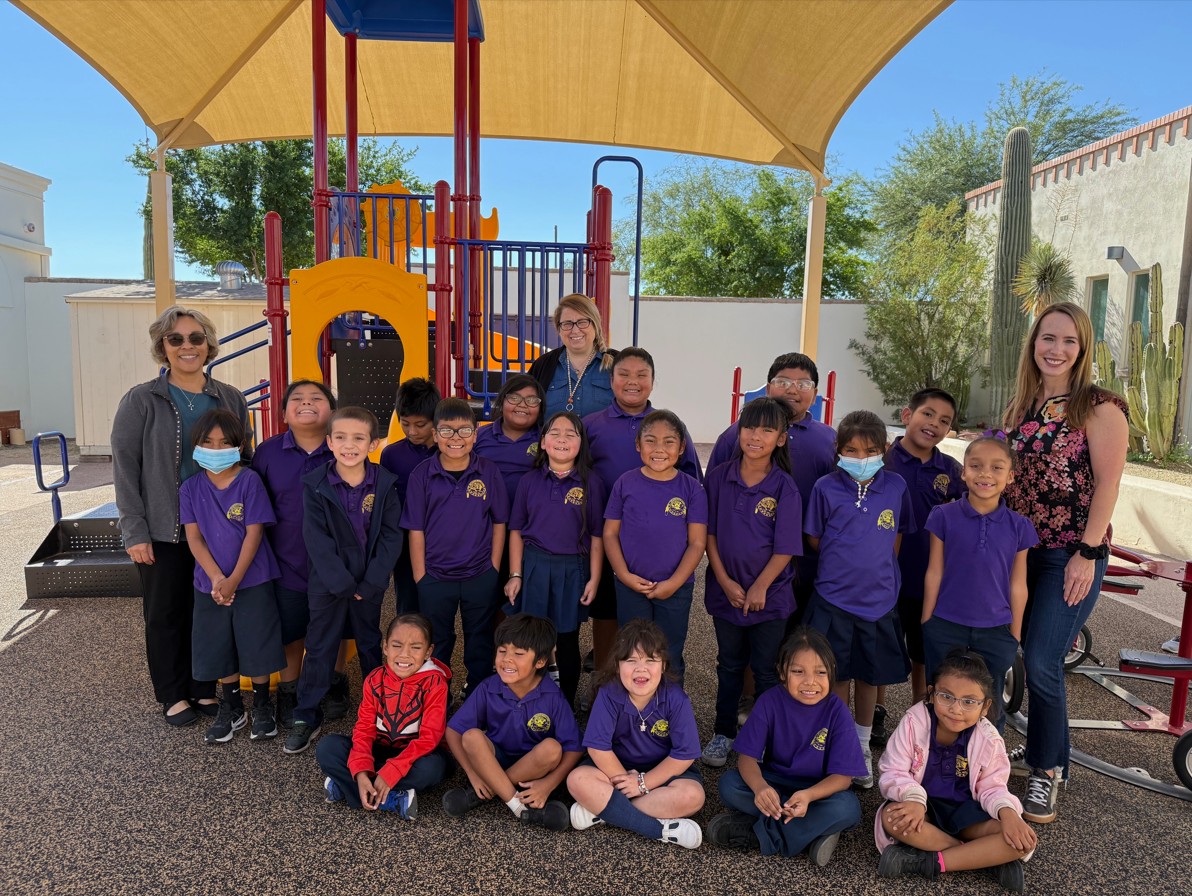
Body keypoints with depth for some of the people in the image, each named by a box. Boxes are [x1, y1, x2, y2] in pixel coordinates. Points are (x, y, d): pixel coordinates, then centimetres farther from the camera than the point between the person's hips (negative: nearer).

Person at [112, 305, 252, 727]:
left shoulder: (230, 399, 4)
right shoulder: (141, 401, -4)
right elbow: (125, 468, -5)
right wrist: (134, 531, -10)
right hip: (162, 533, -2)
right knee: (165, 614, 11)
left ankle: (204, 688, 29)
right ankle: (173, 695, 27)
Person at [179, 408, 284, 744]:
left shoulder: (250, 481, -10)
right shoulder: (191, 488, 0)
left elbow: (254, 533, -11)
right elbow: (193, 536, -2)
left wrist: (233, 580, -15)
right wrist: (216, 578, -14)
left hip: (252, 581, -3)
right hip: (211, 585, 3)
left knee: (257, 646, 4)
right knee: (219, 649, 13)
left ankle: (262, 706, 24)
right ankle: (231, 708, 31)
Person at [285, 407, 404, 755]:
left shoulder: (385, 484, -7)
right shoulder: (314, 484, -9)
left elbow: (390, 536, -8)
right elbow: (316, 539, -13)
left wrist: (370, 583, -14)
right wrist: (343, 584, -17)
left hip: (369, 584, 1)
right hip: (327, 583, -1)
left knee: (371, 646, 16)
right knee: (319, 648, 9)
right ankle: (307, 716, 22)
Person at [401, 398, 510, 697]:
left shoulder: (489, 472, -6)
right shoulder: (422, 475, -7)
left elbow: (499, 524, 0)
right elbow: (416, 531, -4)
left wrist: (493, 569, -2)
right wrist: (420, 578, -5)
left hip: (480, 577, 1)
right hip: (435, 578, 0)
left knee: (480, 645, 16)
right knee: (436, 645, 16)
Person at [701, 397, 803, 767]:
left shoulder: (785, 488, -11)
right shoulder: (720, 477, -4)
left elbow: (785, 548, -10)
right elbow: (709, 532, -2)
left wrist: (760, 587, -14)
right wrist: (724, 580, -8)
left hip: (770, 594, -2)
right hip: (726, 590, 2)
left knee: (766, 671, 11)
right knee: (729, 665, 17)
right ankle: (723, 733, 32)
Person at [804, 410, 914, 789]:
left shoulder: (895, 487, -2)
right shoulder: (826, 487, -6)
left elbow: (897, 537, 10)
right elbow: (814, 538, 3)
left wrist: (875, 568, 5)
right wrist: (845, 564, 2)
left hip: (879, 598, 2)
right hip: (833, 597, -2)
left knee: (870, 675, 15)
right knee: (837, 675, 8)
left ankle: (862, 746, 33)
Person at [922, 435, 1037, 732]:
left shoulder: (1018, 526, -3)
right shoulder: (944, 516, -7)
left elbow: (1017, 585, 2)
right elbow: (934, 573, -2)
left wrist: (1014, 637, 6)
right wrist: (926, 624, 1)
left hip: (996, 631, 1)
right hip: (945, 629, -1)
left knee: (989, 710, 13)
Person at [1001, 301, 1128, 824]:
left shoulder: (1099, 406, -9)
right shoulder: (1021, 406, 9)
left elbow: (1107, 483, -12)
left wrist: (1088, 553, -16)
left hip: (1070, 555, -5)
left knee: (1041, 663, -7)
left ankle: (1046, 772, 13)